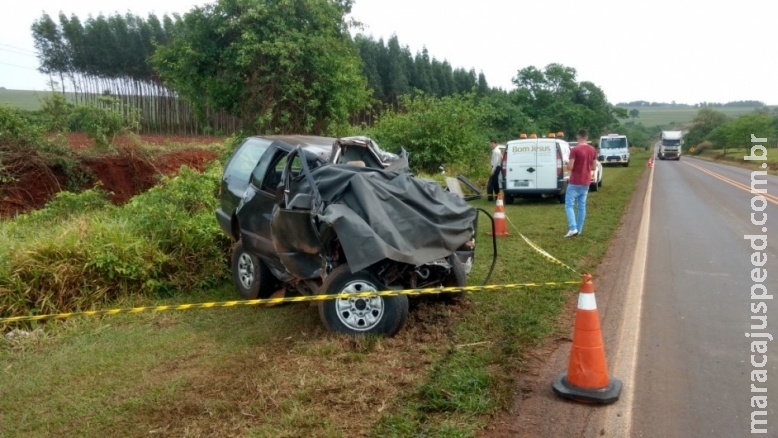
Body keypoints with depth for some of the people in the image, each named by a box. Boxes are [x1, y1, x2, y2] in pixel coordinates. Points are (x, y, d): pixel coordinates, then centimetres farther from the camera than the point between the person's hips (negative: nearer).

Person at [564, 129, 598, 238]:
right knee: (582, 206, 11)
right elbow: (594, 167, 11)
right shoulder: (592, 150, 5)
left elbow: (570, 167, -17)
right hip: (586, 183, 6)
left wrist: (567, 163, 4)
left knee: (569, 205, -1)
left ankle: (573, 228, -13)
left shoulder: (575, 149, -15)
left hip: (575, 183, -6)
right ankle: (579, 229, 15)